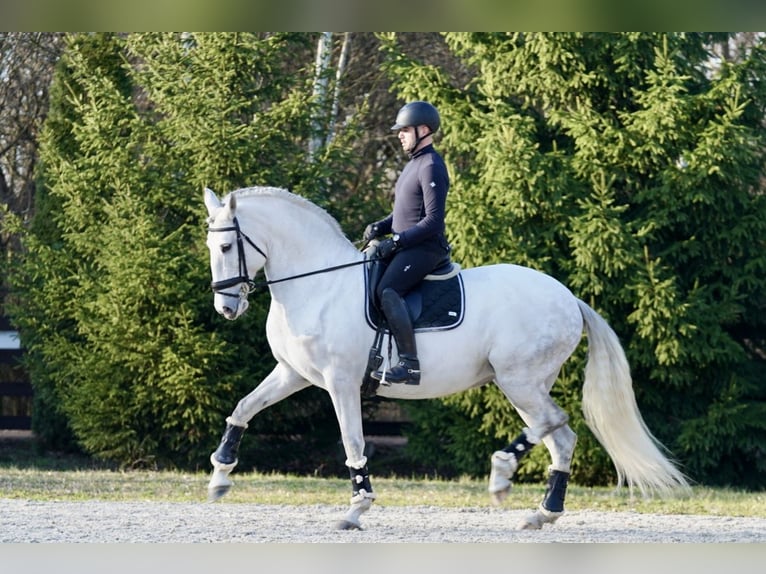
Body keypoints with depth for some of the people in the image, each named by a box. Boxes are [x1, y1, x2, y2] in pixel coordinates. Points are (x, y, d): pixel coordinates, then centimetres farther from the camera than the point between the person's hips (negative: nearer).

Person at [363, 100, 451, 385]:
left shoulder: (431, 167, -14)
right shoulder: (413, 164, 18)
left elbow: (433, 221, -20)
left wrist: (396, 241, -21)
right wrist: (379, 227, 7)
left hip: (425, 247, -11)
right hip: (407, 245, 11)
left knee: (387, 290, -30)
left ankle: (409, 364, -35)